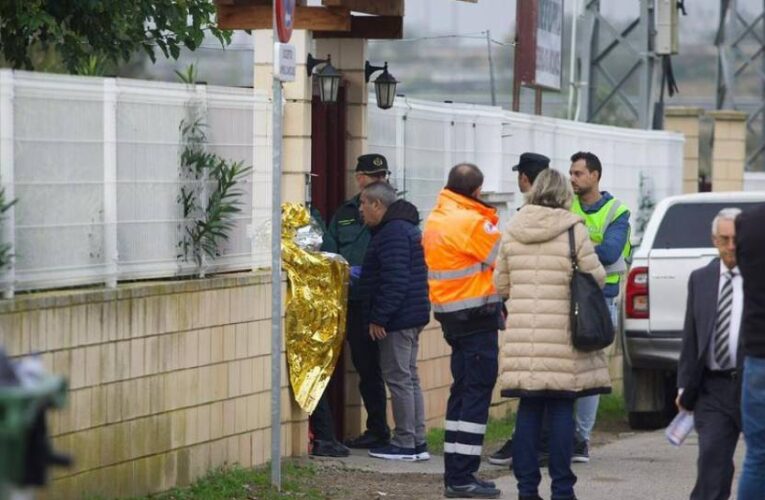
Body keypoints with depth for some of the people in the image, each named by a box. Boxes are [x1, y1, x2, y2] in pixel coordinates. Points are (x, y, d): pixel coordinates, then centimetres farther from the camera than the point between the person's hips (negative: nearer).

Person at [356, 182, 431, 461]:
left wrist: (378, 318, -21)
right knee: (409, 377, 13)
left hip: (397, 319, -11)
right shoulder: (405, 227, 18)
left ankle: (405, 444, -4)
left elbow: (394, 281, -24)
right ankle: (417, 442, 16)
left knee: (399, 378, -6)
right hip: (411, 317, 11)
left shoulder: (392, 233, -17)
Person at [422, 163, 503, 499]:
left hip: (450, 314, 9)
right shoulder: (471, 222, -17)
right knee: (477, 392, -7)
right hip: (477, 315, -9)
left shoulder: (435, 219, 11)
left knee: (463, 390, 15)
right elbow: (503, 259, -12)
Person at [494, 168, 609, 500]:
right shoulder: (574, 231, -6)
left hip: (522, 333, 3)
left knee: (528, 410, 8)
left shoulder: (511, 233, 6)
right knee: (561, 410, 2)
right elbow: (596, 278, -3)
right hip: (562, 337, -3)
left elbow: (501, 285, 12)